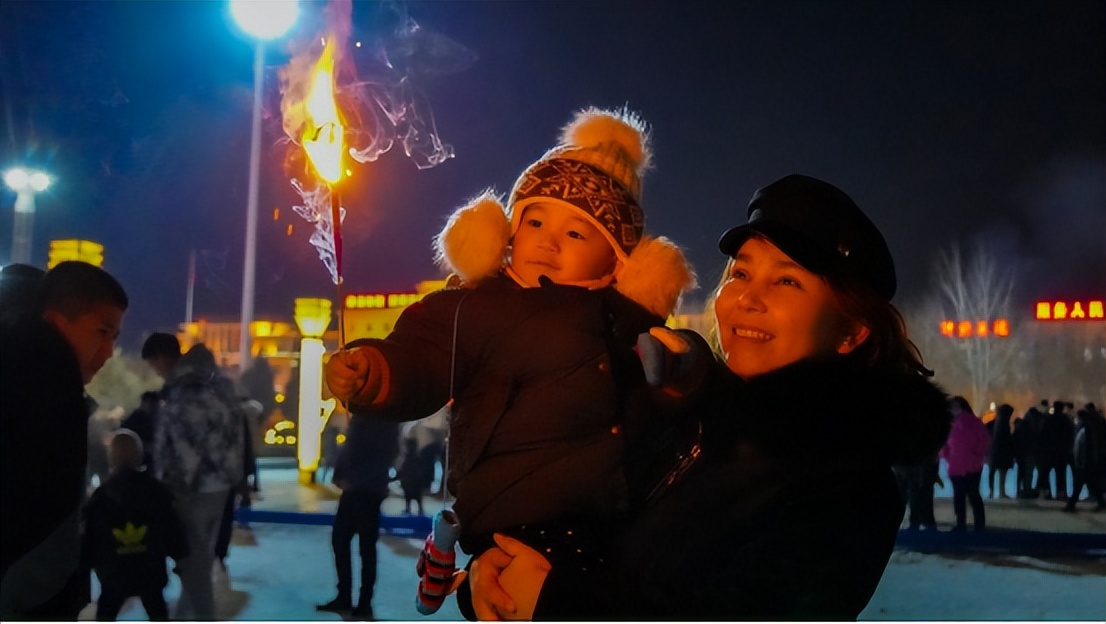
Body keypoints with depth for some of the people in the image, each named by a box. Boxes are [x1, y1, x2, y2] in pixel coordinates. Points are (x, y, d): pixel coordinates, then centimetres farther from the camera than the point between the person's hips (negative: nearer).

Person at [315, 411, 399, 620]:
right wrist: (340, 476, 0)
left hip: (369, 491, -8)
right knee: (339, 539, 11)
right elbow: (349, 448, 14)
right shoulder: (361, 415, 12)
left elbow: (384, 455, -16)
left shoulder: (385, 419, -11)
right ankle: (344, 597, 22)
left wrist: (353, 481, -18)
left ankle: (365, 603, 10)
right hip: (352, 489, 8)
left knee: (366, 547, 0)